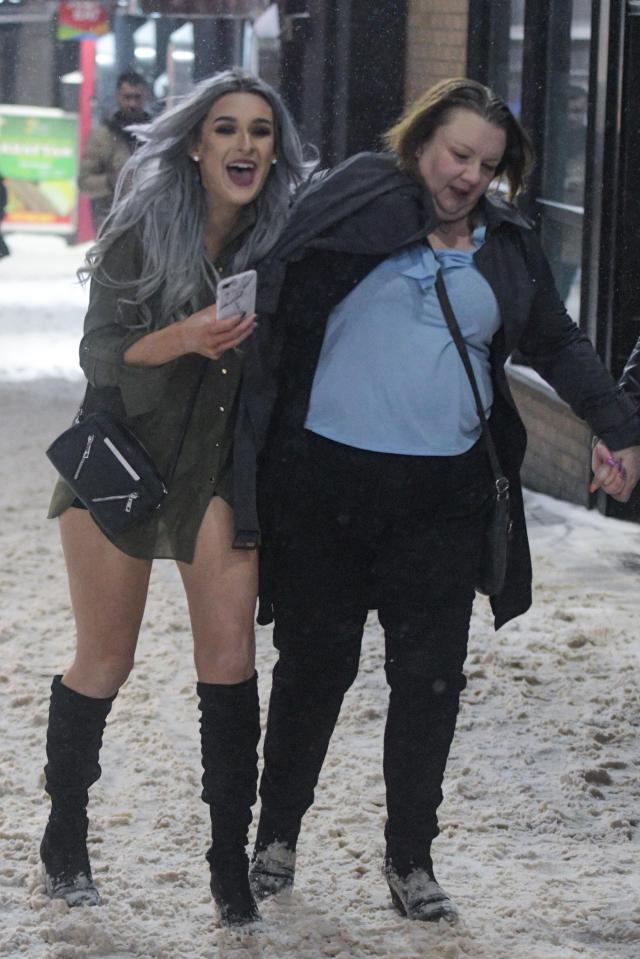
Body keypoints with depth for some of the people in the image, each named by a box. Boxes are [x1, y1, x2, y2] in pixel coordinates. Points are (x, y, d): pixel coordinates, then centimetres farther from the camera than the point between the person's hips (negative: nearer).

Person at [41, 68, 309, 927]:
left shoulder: (282, 239, -3)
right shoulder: (143, 228, -12)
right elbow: (100, 355, -13)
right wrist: (183, 338, -28)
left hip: (219, 463, 2)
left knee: (230, 657, -5)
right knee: (105, 662, 5)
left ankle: (231, 861, 4)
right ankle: (64, 838, 24)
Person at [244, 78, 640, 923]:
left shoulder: (506, 247, 11)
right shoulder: (356, 203, -1)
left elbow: (557, 346, 22)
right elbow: (276, 298, -4)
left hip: (444, 494, 3)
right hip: (329, 476, -3)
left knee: (431, 678, 4)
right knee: (314, 665, 8)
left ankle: (411, 856, 17)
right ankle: (278, 832, 25)